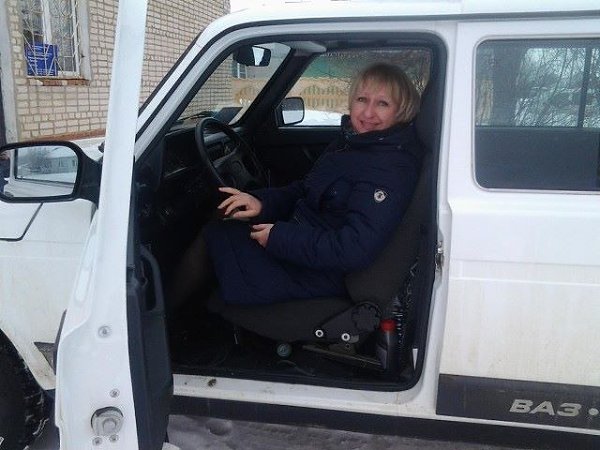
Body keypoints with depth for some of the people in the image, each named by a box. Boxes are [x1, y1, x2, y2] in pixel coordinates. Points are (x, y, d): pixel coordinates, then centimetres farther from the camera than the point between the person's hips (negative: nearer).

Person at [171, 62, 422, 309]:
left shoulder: (392, 168, -24)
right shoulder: (352, 141, 4)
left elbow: (355, 250, -31)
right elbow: (306, 191, 10)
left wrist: (279, 237, -23)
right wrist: (263, 202, -10)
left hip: (321, 275, -9)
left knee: (214, 237, -2)